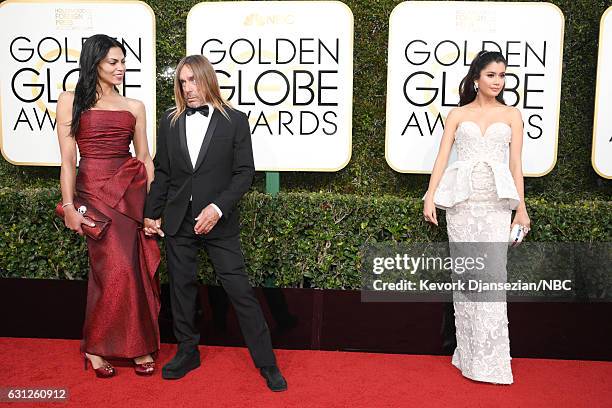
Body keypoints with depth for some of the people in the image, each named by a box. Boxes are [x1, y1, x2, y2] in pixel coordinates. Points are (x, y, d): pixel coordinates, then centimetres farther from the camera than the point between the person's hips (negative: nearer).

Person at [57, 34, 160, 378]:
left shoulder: (135, 107, 13)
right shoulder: (71, 101, 4)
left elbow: (145, 158, 10)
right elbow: (68, 160, 0)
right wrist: (69, 206, -7)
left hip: (133, 189, 3)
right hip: (95, 190, -3)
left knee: (141, 270, 2)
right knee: (118, 269, -10)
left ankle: (140, 345, 17)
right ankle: (96, 346, 11)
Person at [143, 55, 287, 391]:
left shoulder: (234, 120, -2)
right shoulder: (169, 121, 8)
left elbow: (244, 172, -5)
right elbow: (161, 172, 12)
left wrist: (218, 207, -16)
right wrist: (151, 214, 9)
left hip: (219, 222, -3)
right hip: (177, 221, 4)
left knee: (240, 290, -3)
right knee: (181, 287, 12)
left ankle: (266, 363, 8)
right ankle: (187, 352, 30)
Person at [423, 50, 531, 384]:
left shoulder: (512, 115, 12)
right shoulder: (458, 114, 11)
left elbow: (515, 163, 9)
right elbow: (442, 157, 5)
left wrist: (521, 208, 5)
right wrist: (430, 198, -5)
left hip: (496, 200, 0)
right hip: (461, 199, 1)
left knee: (493, 273, -8)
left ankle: (490, 360, -1)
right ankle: (468, 353, 13)